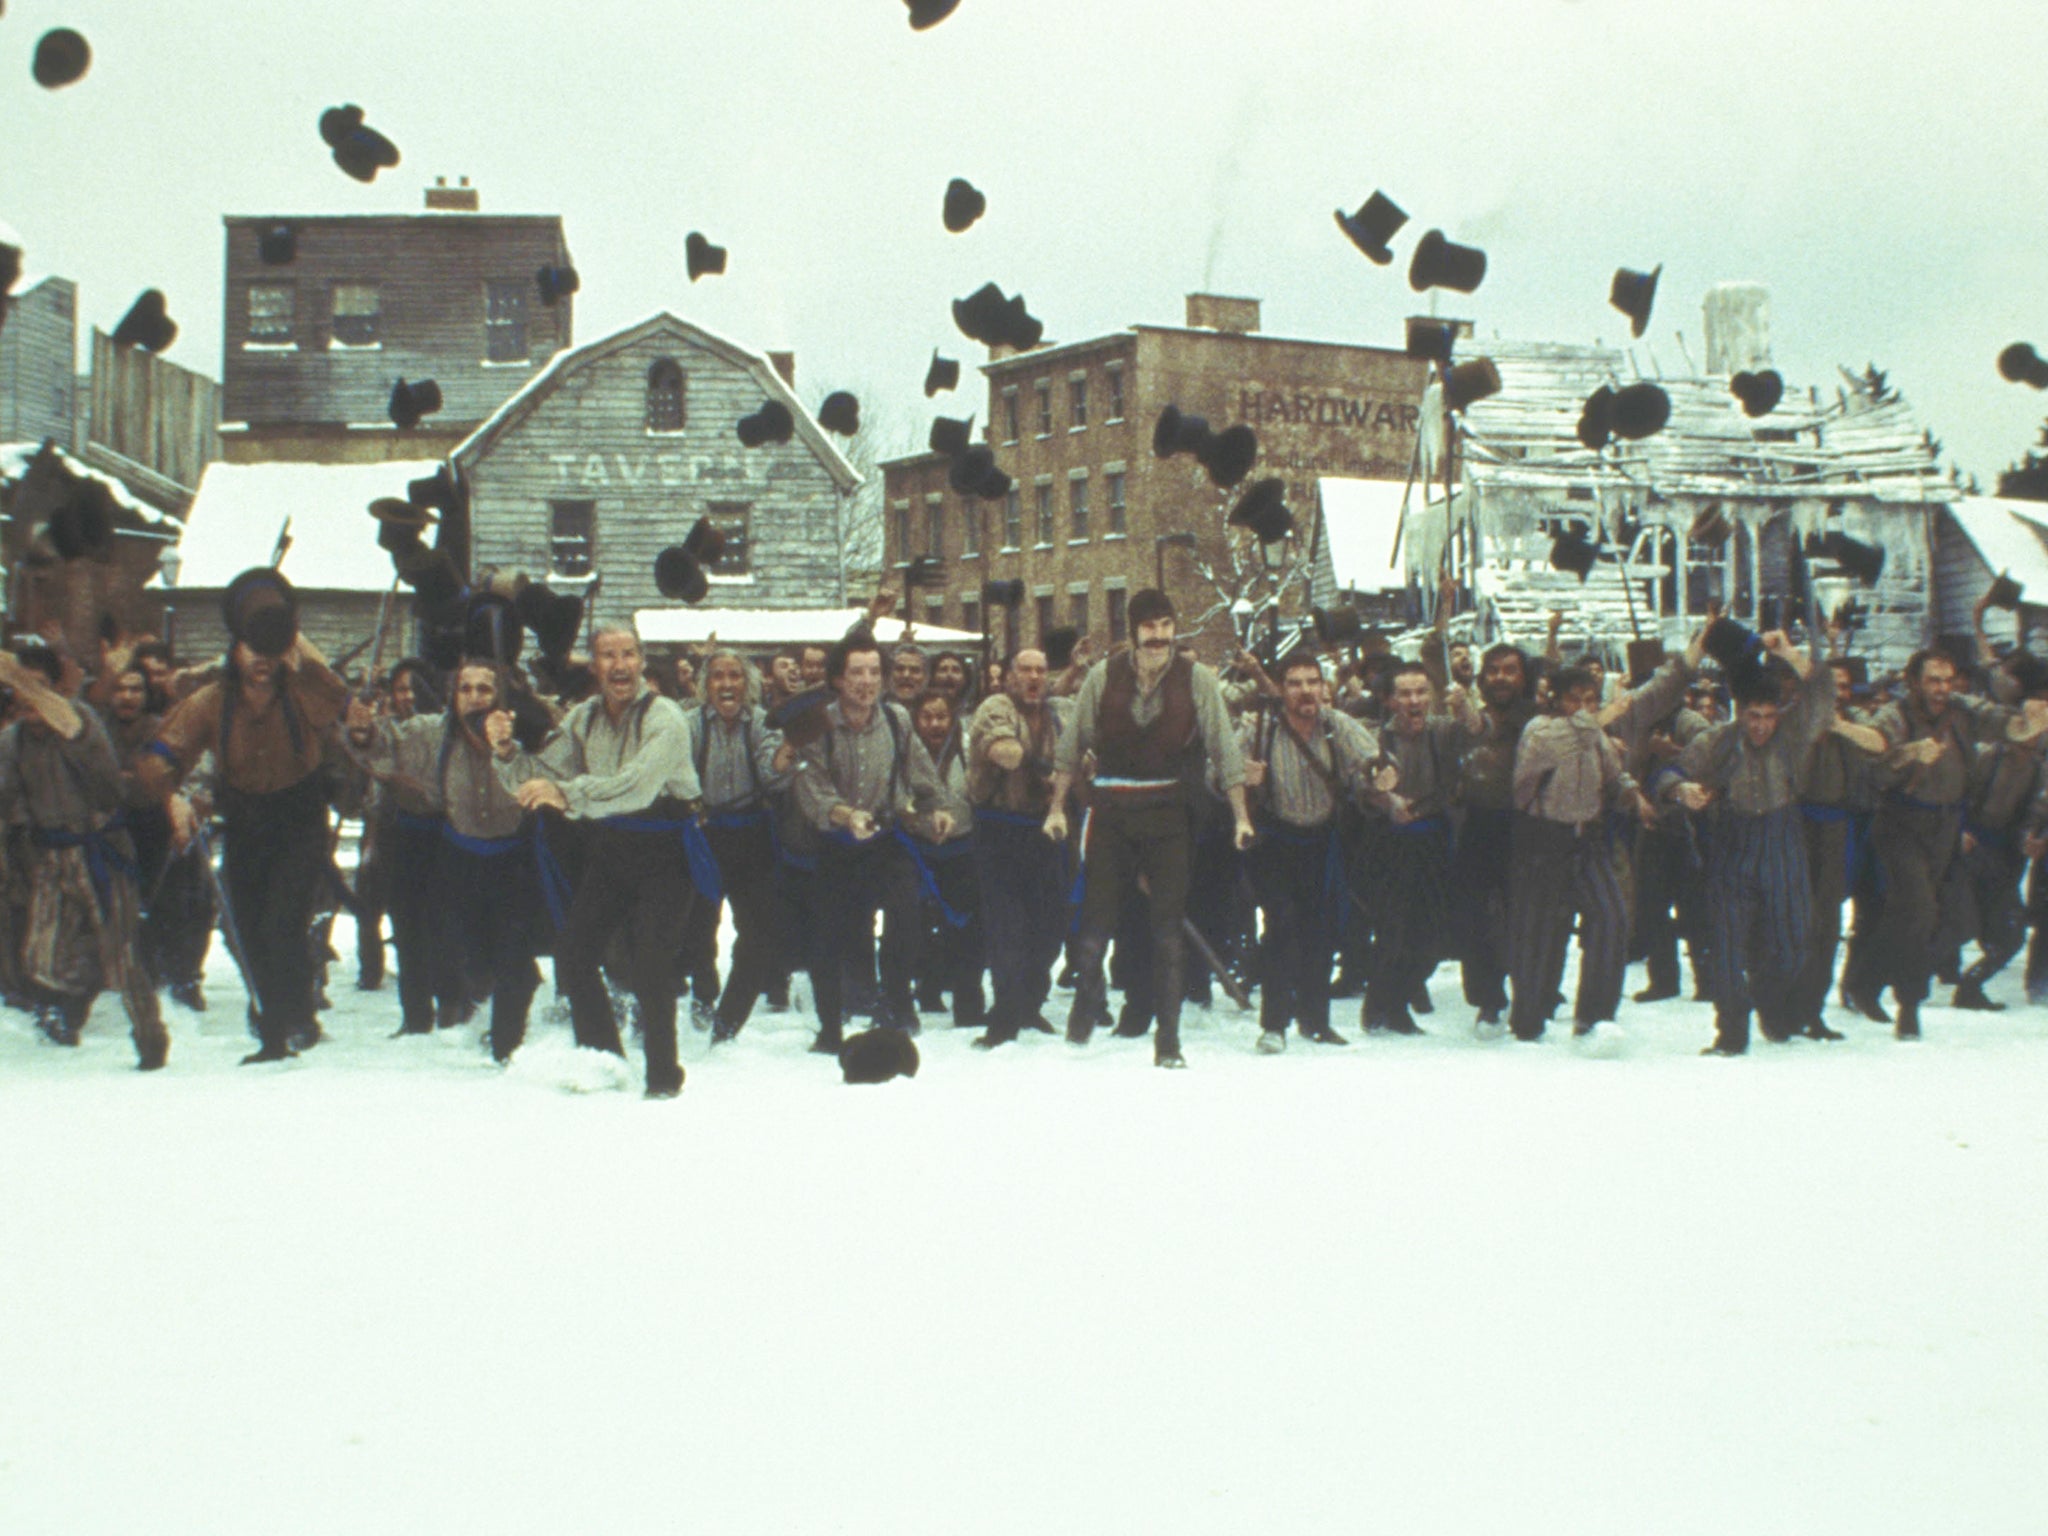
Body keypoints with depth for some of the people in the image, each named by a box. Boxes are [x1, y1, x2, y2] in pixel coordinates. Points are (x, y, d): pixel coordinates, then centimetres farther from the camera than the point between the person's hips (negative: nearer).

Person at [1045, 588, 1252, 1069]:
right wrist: (1057, 807, 5)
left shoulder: (1197, 679, -3)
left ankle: (1168, 1038, 5)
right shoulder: (1104, 675, -1)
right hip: (1110, 809, 1)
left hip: (1168, 812, -1)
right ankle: (1087, 999, 29)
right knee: (1096, 916, 2)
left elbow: (1225, 750, -1)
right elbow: (1072, 744, 7)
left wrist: (1241, 816, -5)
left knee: (1168, 924, -1)